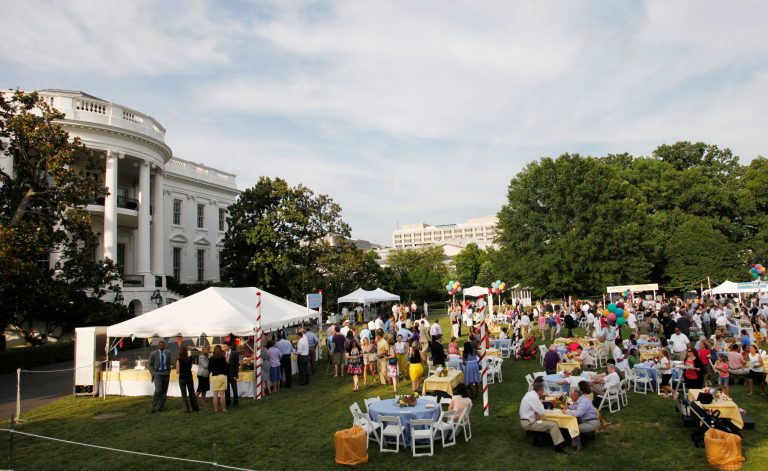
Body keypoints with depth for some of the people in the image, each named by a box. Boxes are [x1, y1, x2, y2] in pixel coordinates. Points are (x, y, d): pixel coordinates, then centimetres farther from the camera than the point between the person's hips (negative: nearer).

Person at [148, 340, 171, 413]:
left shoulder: (168, 354, 8)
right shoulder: (153, 354, -1)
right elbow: (149, 364, 1)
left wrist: (169, 373, 8)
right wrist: (153, 373, -8)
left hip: (166, 373, 4)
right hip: (157, 373, -3)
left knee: (164, 391, 4)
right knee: (158, 390, -16)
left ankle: (161, 407, 12)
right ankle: (154, 407, -4)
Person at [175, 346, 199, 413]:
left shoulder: (179, 360, -13)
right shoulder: (190, 359, -3)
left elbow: (177, 371, -11)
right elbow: (190, 368, 5)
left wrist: (177, 369, 9)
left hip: (182, 378, -3)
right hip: (189, 377, 3)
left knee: (184, 394, 6)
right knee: (192, 393, 13)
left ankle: (186, 409, 6)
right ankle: (195, 408, 18)